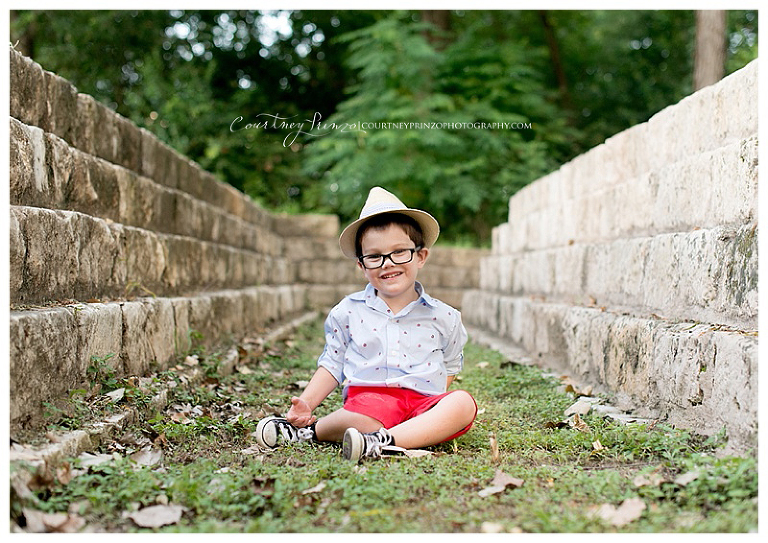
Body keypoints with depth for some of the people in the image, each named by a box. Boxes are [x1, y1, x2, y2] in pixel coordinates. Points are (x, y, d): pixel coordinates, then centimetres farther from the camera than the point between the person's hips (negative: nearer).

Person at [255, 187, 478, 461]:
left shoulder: (443, 317, 11)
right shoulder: (348, 312, 11)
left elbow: (449, 369, 20)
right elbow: (331, 366, 16)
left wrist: (436, 412, 2)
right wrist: (306, 403, 1)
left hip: (423, 402, 3)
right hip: (368, 395, -2)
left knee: (463, 403, -30)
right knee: (362, 417, -39)